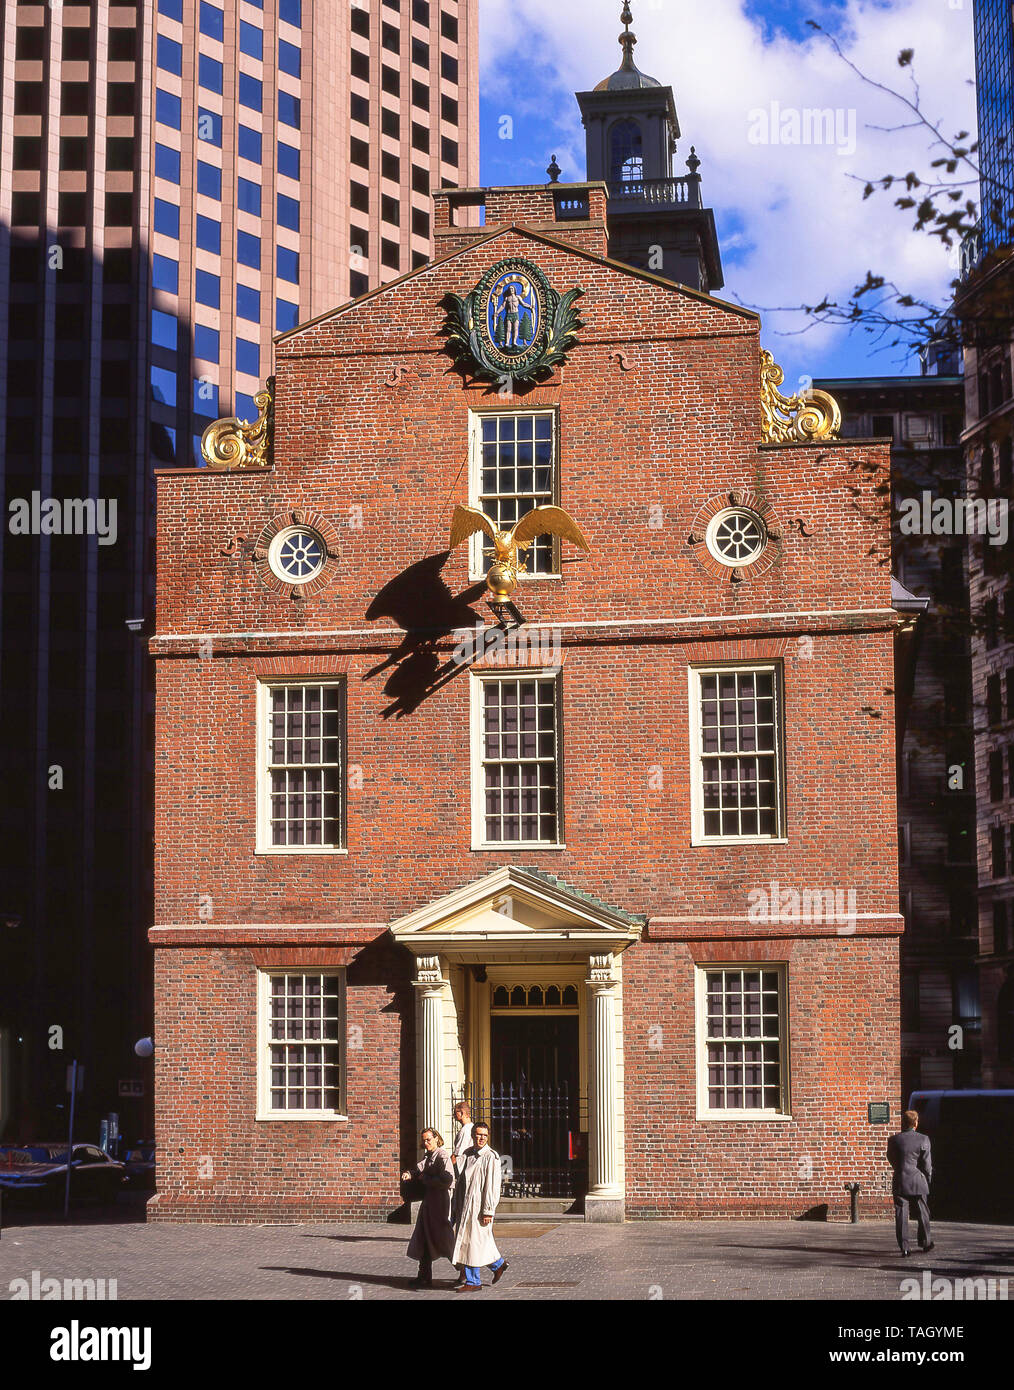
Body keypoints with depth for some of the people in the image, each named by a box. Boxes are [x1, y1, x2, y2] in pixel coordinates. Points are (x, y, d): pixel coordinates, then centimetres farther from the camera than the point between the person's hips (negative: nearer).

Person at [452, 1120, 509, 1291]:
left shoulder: (491, 1157, -10)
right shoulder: (468, 1154, 13)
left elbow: (492, 1186, -14)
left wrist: (488, 1211, -17)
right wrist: (457, 1206, 17)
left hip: (480, 1207, -8)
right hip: (465, 1205, 8)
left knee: (475, 1242, -4)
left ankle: (473, 1282, 5)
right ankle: (498, 1264, 27)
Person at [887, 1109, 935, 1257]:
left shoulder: (893, 1140, -4)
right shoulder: (923, 1140, -8)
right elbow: (927, 1164, -4)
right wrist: (927, 1179, 11)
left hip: (900, 1182, 0)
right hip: (918, 1183, 0)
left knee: (901, 1215, 3)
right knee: (922, 1213, 16)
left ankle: (904, 1247, 0)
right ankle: (925, 1242, 29)